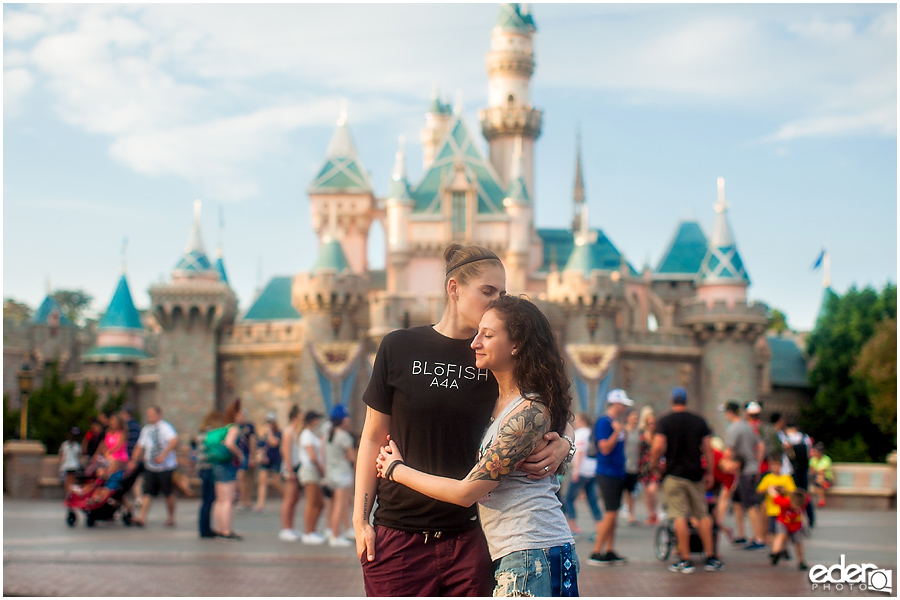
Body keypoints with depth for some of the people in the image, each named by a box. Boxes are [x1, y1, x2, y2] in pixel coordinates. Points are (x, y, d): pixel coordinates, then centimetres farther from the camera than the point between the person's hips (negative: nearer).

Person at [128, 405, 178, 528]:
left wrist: (163, 455, -32)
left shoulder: (165, 427, -9)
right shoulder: (146, 429, 11)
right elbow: (140, 446, 19)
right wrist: (134, 460, 8)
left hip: (165, 466, -5)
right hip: (150, 466, 5)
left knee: (168, 493, 2)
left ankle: (171, 518, 19)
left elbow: (174, 441, -24)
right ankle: (141, 518, -11)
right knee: (147, 493, -5)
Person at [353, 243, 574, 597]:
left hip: (469, 538, 1)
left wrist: (562, 447, -11)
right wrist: (360, 518, 1)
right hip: (398, 537, -1)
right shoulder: (399, 348, 1)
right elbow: (374, 438, 6)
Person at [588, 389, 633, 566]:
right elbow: (605, 448, -19)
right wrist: (617, 431, -24)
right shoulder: (604, 422, -12)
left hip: (618, 473, 9)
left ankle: (609, 552, 15)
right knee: (611, 513, -10)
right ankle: (596, 553, -6)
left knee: (613, 514, 10)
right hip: (607, 473, -9)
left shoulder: (617, 422, 15)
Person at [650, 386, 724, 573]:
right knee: (703, 515, 11)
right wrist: (709, 473, 14)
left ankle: (685, 560, -2)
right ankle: (711, 558, 13)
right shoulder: (699, 421, 5)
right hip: (695, 474, 3)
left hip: (674, 474, -3)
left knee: (680, 516, -2)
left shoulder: (665, 421, -3)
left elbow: (658, 447, -13)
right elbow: (707, 449, 6)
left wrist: (653, 461, 6)